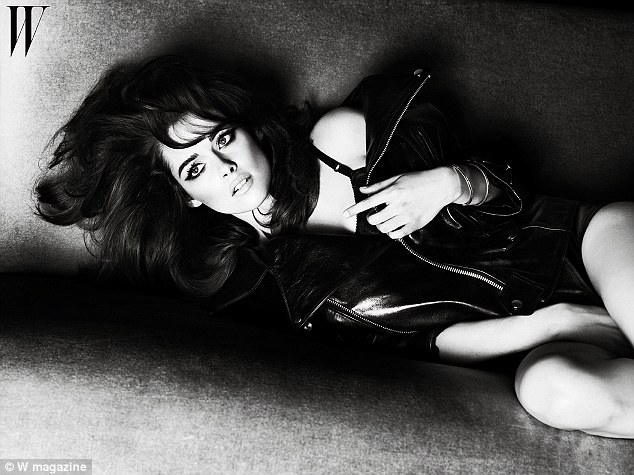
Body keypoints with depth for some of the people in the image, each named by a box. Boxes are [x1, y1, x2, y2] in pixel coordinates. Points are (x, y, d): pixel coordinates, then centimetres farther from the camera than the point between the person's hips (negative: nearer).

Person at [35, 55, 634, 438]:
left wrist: (450, 181, -19)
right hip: (541, 322, 0)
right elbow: (429, 342, -8)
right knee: (550, 387, -36)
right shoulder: (298, 288, -5)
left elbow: (499, 182, 4)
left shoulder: (346, 135, -5)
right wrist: (548, 324, -18)